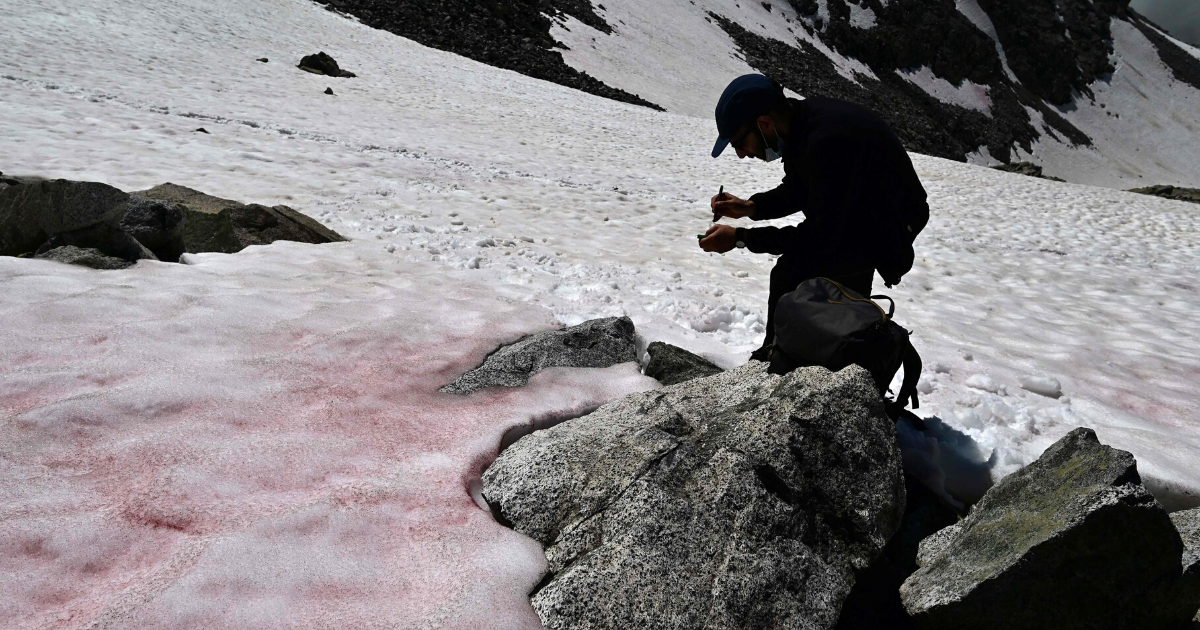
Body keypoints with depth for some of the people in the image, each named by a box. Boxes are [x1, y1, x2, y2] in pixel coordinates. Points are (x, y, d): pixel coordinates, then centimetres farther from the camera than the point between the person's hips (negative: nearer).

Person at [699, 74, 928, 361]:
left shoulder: (828, 141, -37)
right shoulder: (800, 118, -8)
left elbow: (819, 238, -31)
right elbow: (796, 190, 9)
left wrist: (740, 237, -27)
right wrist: (750, 207, -8)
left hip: (890, 227, -10)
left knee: (790, 275, -22)